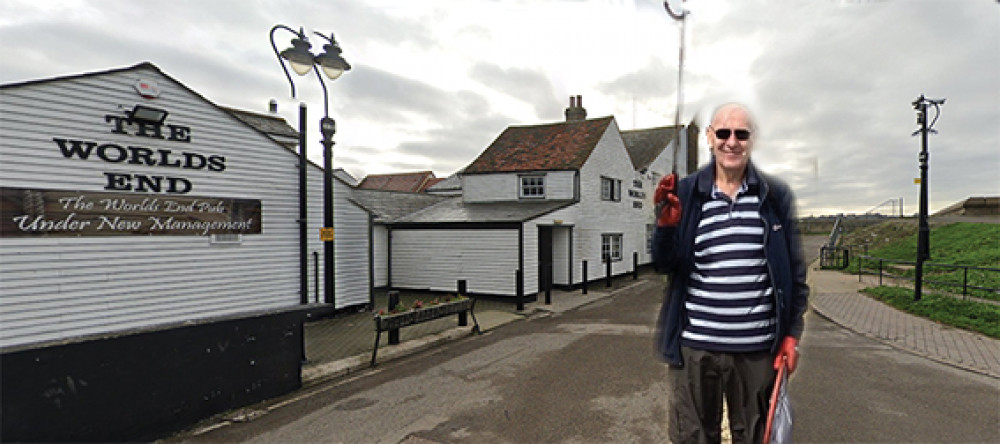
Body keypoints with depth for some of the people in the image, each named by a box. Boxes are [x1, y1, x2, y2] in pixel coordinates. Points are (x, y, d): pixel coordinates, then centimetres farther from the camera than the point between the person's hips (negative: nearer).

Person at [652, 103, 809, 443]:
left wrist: (792, 334, 4)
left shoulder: (776, 196, 3)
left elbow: (794, 271, 7)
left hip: (758, 349, 1)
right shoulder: (685, 193, 0)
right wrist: (666, 223, -17)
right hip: (695, 347, 0)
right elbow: (664, 266, 0)